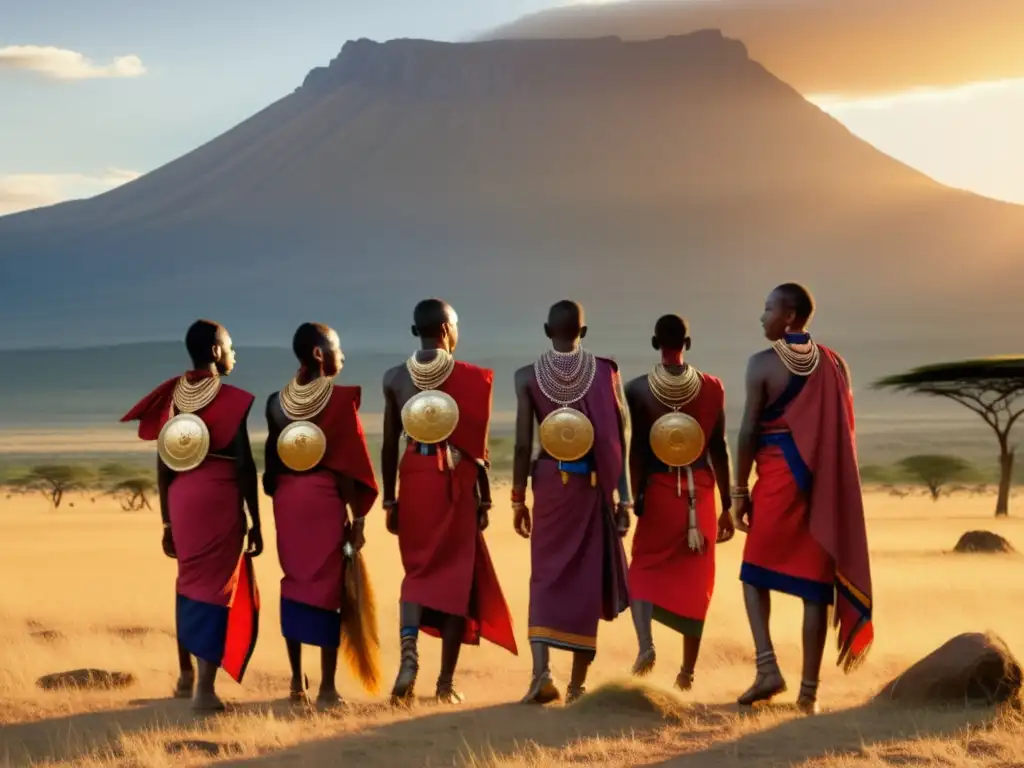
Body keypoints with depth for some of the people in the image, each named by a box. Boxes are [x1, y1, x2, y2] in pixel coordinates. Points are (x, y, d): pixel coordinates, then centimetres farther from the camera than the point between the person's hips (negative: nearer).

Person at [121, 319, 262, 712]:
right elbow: (244, 465, -10)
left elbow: (163, 465, 9)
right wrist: (255, 524, -5)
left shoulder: (172, 397, 7)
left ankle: (186, 675, 30)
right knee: (217, 587, -2)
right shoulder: (231, 399, -9)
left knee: (189, 583, 20)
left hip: (182, 498, 6)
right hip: (220, 499, -6)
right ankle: (205, 689, -7)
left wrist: (167, 522, 16)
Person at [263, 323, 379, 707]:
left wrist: (279, 497, 15)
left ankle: (297, 681, 13)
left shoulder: (277, 401, 5)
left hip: (287, 499, 5)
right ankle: (327, 686, 0)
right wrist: (357, 516, -5)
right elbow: (346, 464, -10)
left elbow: (272, 458, 8)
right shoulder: (340, 398, -10)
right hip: (325, 498, -5)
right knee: (328, 585, 0)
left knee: (294, 581, 12)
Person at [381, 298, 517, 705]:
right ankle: (446, 681, 9)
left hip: (414, 477, 3)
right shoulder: (469, 376, -5)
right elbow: (477, 444, -5)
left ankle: (409, 650, -11)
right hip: (455, 480, -3)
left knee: (418, 570, 15)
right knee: (456, 574, 7)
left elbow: (390, 444, 5)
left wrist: (390, 499, 12)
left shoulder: (395, 377, 3)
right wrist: (485, 498, 3)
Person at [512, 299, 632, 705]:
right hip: (593, 485, 0)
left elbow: (523, 443, -4)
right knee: (588, 579, 9)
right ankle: (578, 682, 13)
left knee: (546, 576, 6)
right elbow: (621, 439, -4)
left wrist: (518, 498, 5)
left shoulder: (528, 377, -2)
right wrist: (625, 496, 0)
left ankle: (541, 671, -14)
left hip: (551, 482, 0)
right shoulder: (606, 372, -1)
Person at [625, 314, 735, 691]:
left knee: (645, 567, 13)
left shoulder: (638, 389, -4)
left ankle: (645, 644, -12)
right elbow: (718, 448, 1)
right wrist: (726, 505, 7)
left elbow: (637, 450, -6)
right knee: (695, 580, 10)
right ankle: (688, 670, 13)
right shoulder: (712, 387, 0)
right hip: (700, 490, 1)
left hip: (659, 488, -1)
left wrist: (635, 499, 0)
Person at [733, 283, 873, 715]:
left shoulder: (763, 364, -6)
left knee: (756, 571, 13)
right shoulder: (833, 364, 7)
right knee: (815, 583, 4)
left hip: (778, 481, -3)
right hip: (825, 485, 3)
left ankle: (768, 667, -4)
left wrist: (739, 491, -2)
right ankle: (809, 688, 2)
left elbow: (749, 431, -8)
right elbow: (843, 431, 9)